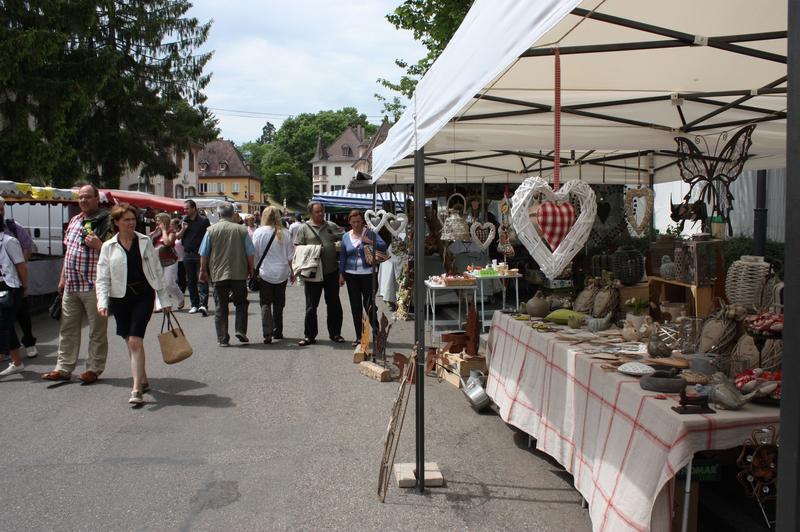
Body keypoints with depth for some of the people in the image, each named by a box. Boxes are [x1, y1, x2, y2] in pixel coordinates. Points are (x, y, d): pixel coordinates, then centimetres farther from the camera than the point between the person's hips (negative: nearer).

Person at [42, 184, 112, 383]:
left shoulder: (106, 222, -7)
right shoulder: (74, 221, 15)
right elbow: (68, 250, 21)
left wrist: (98, 245, -24)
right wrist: (63, 277, 19)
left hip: (94, 286, -7)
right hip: (71, 285, 7)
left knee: (97, 330, 3)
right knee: (68, 329, 12)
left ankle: (94, 369, 13)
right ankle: (64, 368, 20)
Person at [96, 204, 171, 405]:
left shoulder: (145, 242, 4)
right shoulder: (108, 247, 3)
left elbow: (157, 271, 9)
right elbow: (102, 278, 0)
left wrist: (164, 299, 8)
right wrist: (102, 302, -15)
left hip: (143, 296, -2)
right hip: (120, 298, 2)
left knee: (135, 341, -12)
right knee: (130, 343, 12)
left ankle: (137, 390, -11)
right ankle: (143, 380, 30)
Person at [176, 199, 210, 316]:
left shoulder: (203, 221, -4)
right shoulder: (184, 220, 10)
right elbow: (178, 236, 13)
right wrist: (183, 230, -8)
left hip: (200, 254, -5)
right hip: (187, 254, 5)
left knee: (202, 280, -10)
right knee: (190, 281, 9)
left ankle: (203, 304, -17)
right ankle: (194, 305, 17)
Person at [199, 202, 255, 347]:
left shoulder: (211, 230, -1)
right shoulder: (242, 230, -2)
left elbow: (203, 254, 2)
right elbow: (250, 253, 0)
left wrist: (203, 271, 14)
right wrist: (251, 269, 13)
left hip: (218, 274, 1)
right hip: (239, 274, 0)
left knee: (221, 307, 7)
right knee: (241, 303, 15)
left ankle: (222, 339, 8)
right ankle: (240, 330, 2)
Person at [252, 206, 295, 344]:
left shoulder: (259, 232, -8)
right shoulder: (285, 233, -3)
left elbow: (254, 254, -5)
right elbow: (290, 255, 2)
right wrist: (292, 272, 12)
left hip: (265, 273, -2)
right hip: (282, 273, 2)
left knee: (265, 304, 2)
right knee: (279, 304, 15)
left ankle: (267, 334, -9)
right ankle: (278, 332, 21)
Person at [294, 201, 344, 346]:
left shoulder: (332, 226, 10)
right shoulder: (304, 228, 2)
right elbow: (297, 247, -3)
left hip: (332, 272, 3)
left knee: (334, 304, 10)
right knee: (311, 305, 3)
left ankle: (335, 333, 22)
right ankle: (309, 335, 12)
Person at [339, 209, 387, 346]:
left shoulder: (370, 233, -2)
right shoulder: (346, 236, 9)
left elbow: (384, 246, -9)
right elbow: (342, 257, 14)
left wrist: (370, 242, -21)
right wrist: (341, 274, 10)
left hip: (367, 274, -4)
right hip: (351, 275, 4)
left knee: (369, 304, -5)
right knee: (355, 306, 7)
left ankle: (376, 333, 10)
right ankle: (359, 336, 16)